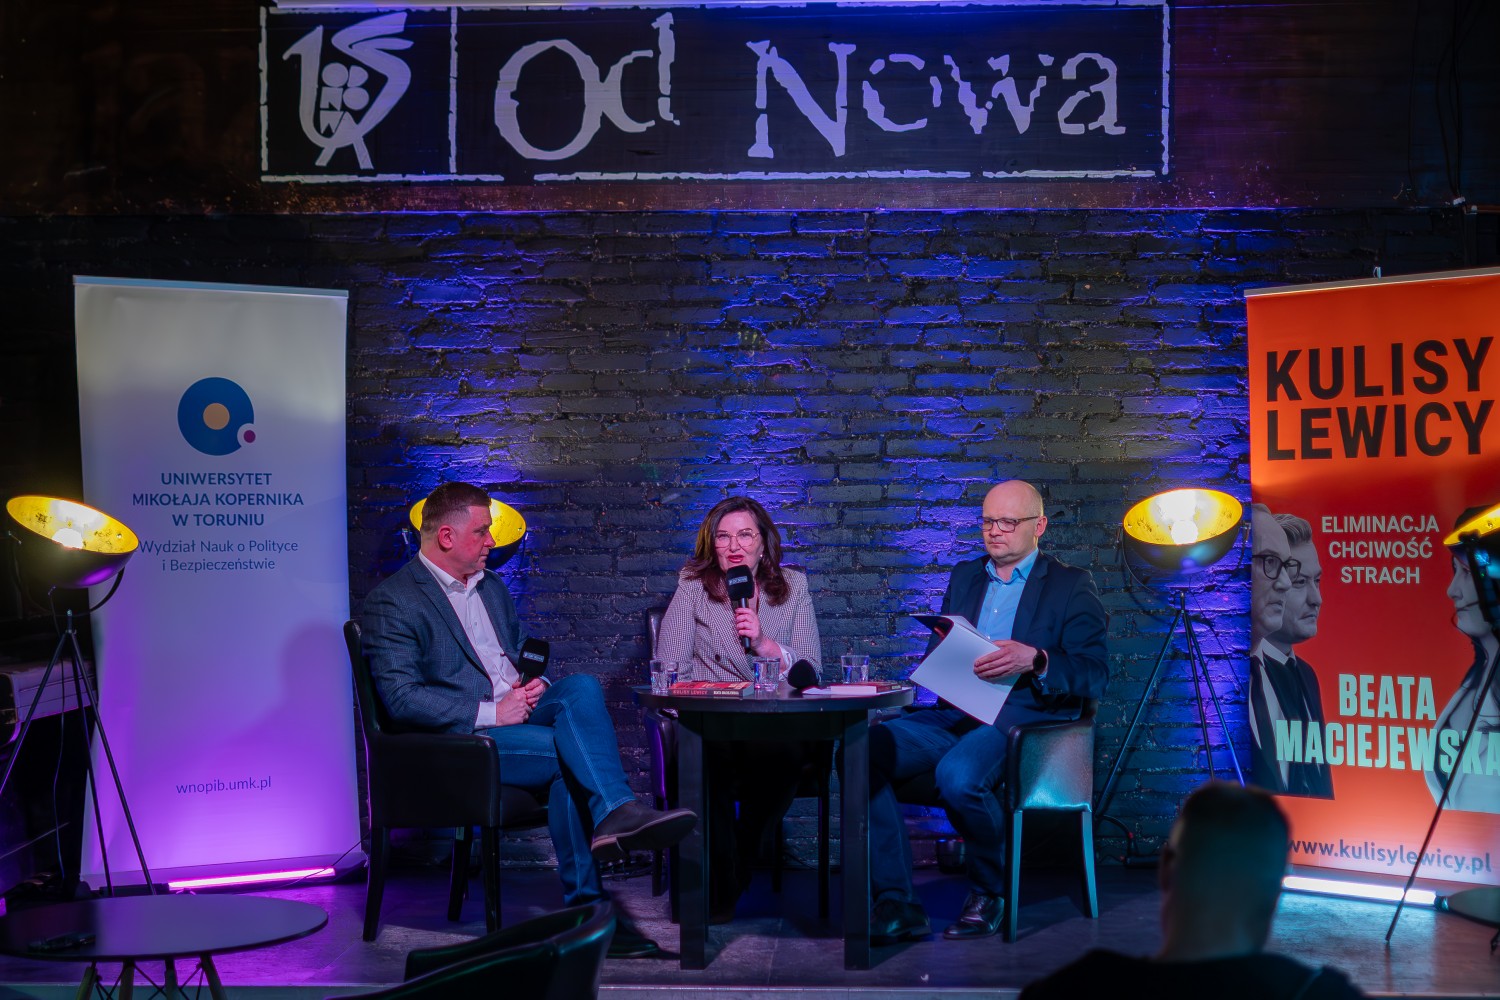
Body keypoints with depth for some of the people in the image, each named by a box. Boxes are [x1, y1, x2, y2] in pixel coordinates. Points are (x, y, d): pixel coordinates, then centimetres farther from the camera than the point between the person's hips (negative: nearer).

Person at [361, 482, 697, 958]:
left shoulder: (492, 587, 22)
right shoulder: (391, 602, -4)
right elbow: (402, 699, -14)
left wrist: (532, 683, 4)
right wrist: (491, 712, -20)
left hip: (514, 713, 7)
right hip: (458, 738, -7)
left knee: (582, 686, -26)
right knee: (570, 749, -30)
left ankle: (614, 815, -37)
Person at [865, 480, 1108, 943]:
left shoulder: (1071, 586, 7)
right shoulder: (964, 577, 23)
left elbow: (1094, 675, -3)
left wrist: (1034, 660, -21)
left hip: (1027, 717, -5)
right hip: (958, 714, 5)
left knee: (958, 774, -37)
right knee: (862, 751, -22)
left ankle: (989, 892, -8)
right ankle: (896, 904, -21)